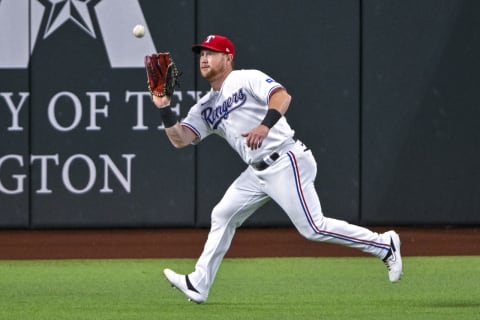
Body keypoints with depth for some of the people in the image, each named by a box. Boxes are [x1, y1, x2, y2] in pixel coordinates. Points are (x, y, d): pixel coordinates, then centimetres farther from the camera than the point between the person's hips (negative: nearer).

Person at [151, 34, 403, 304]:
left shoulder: (247, 79, -3)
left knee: (313, 228, -13)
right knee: (223, 216, 5)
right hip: (257, 172, 8)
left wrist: (265, 125, -36)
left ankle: (384, 245, -3)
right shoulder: (205, 108, 17)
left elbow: (282, 96, -20)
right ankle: (198, 285, 9)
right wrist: (165, 109, -6)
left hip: (286, 162, -8)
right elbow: (180, 139, 8)